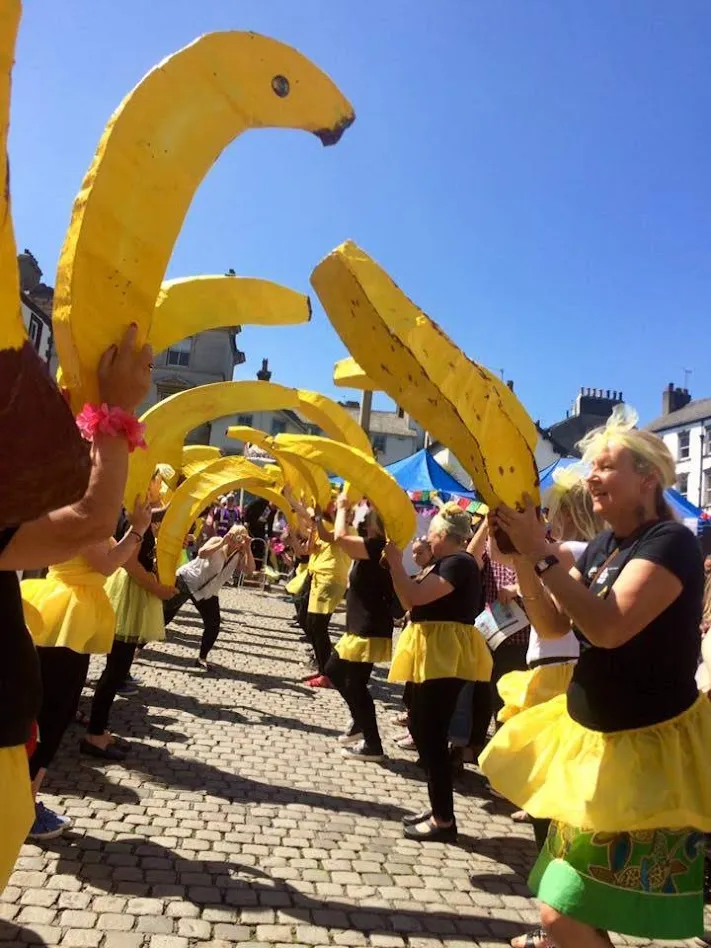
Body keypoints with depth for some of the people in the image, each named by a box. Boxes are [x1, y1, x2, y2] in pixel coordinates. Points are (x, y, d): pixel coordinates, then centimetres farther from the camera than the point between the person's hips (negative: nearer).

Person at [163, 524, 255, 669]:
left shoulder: (239, 554, -7)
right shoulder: (217, 541, -16)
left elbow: (250, 570, -24)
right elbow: (202, 553, -35)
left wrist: (248, 548, -30)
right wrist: (223, 542, -40)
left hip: (208, 592, 4)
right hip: (186, 580, -4)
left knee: (213, 625, -5)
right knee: (164, 614, 2)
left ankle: (202, 658, 12)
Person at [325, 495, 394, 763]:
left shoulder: (378, 547, -21)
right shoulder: (371, 547, 9)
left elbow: (340, 538, -30)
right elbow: (343, 539, 18)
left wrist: (343, 507, -16)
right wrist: (341, 511, 6)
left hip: (370, 632, -11)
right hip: (360, 628, 11)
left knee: (355, 684, 0)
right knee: (334, 671, 22)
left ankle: (372, 745, 13)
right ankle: (360, 723, 34)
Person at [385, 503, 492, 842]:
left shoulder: (459, 563, -15)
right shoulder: (447, 563, 17)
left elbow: (416, 596, -24)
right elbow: (413, 599, 12)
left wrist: (395, 561, -15)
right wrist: (397, 565, 4)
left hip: (444, 658, -11)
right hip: (435, 657, 11)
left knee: (431, 736, -6)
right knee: (422, 731, 15)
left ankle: (444, 820, 4)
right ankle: (438, 809, 25)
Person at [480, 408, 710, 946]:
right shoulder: (603, 546, 7)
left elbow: (608, 627, -31)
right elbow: (553, 626, 5)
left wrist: (542, 554, -28)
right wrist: (521, 557, -7)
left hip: (644, 750, -8)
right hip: (589, 736, 8)